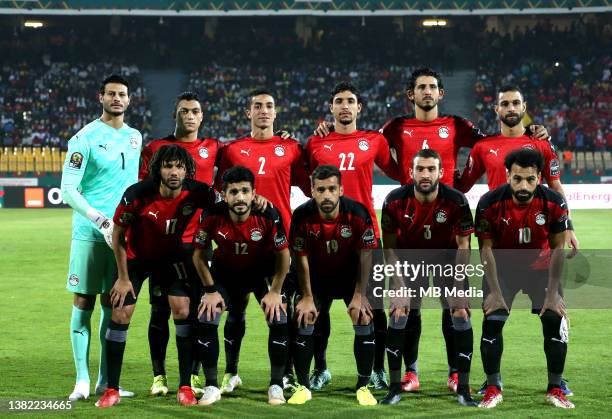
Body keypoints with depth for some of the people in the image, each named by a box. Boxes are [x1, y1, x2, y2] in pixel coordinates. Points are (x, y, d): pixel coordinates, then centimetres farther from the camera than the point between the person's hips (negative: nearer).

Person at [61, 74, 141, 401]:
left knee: (113, 306, 7)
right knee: (83, 303, -2)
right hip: (89, 234, -5)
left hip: (123, 234, 5)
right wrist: (99, 219, -20)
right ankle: (82, 380, 4)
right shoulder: (85, 138, -6)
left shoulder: (134, 137, 13)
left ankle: (105, 380, 13)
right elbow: (68, 189, -12)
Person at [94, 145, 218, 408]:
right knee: (120, 315, -6)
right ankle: (112, 390, 4)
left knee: (183, 310, -12)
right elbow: (118, 236, -14)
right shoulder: (137, 195, -28)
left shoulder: (196, 193, -23)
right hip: (136, 257, -1)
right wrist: (123, 277, -9)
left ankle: (185, 386, -1)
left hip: (172, 257, 1)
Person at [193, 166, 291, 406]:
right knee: (206, 319, -14)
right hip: (225, 270, 1)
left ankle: (276, 386, 1)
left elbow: (283, 254, -14)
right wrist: (211, 290, -10)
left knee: (279, 319, -16)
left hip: (263, 269, -1)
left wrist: (275, 291, -14)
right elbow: (199, 254, -10)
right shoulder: (212, 216, -27)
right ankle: (211, 386, 1)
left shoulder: (268, 215, -29)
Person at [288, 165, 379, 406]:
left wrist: (359, 295, -17)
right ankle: (303, 386, 7)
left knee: (364, 321, -11)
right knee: (303, 323, -8)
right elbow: (302, 258, -14)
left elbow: (365, 255, -16)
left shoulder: (357, 214, -25)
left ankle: (363, 386, 4)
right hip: (317, 277, 1)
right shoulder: (302, 216, -24)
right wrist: (307, 298, -13)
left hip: (351, 275, 0)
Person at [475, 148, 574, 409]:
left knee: (555, 320, -11)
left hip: (541, 267, 1)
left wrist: (552, 292, -16)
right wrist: (495, 291, -19)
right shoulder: (490, 203, -24)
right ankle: (493, 389, 1)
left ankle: (555, 389, 4)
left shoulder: (554, 203, -22)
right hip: (502, 268, 0)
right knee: (492, 322, -13)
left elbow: (558, 248, -13)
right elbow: (486, 248, -15)